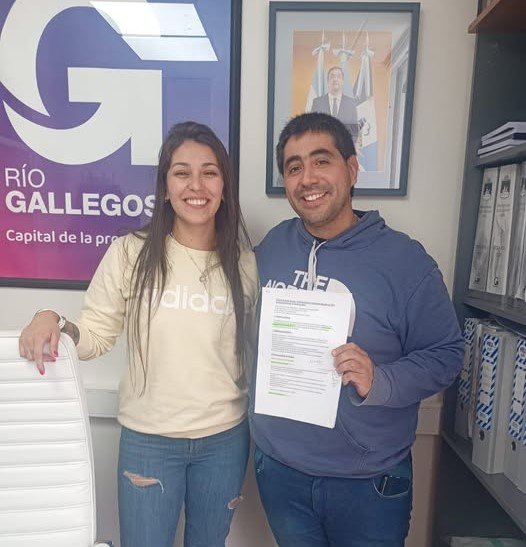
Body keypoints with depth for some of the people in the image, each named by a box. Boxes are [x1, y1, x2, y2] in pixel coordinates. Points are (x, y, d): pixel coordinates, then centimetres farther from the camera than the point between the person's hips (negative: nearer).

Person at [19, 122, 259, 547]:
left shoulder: (244, 262, -6)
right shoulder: (131, 252, -12)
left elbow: (251, 351, 5)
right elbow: (96, 336, -3)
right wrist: (52, 320, -21)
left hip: (226, 438, 2)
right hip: (148, 440, -2)